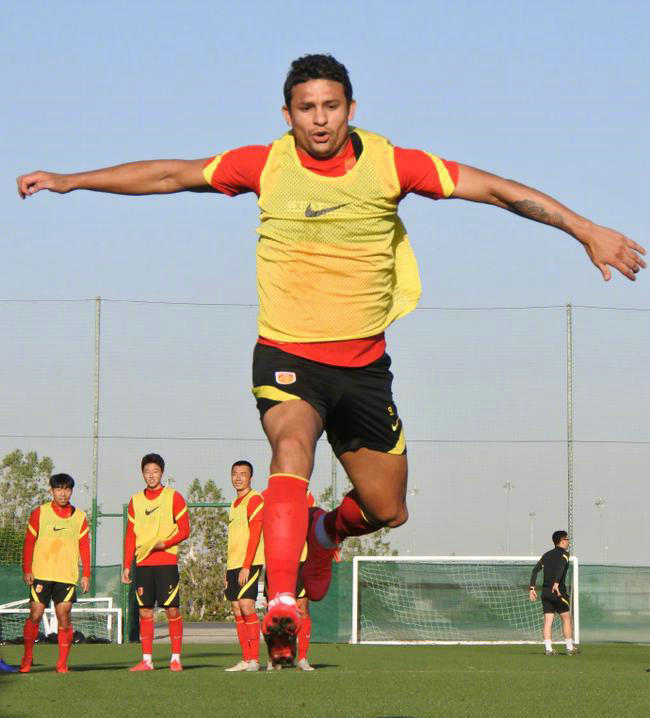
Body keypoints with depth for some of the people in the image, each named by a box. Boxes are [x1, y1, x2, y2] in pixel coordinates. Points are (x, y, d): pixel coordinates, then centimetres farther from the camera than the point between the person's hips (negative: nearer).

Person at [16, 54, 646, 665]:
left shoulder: (388, 164, -5)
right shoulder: (265, 166, -4)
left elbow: (494, 189, -3)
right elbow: (170, 175, 6)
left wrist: (587, 231, -5)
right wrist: (69, 180, 8)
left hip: (363, 364, 2)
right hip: (286, 356, -2)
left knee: (387, 510, 8)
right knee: (292, 444, -33)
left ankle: (328, 531, 44)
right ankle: (281, 605, -40)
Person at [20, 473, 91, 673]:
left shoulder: (79, 517, 7)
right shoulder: (39, 513, 4)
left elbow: (84, 547, 9)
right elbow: (29, 542, 5)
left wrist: (86, 574, 2)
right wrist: (27, 570, -3)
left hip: (67, 576, 1)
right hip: (41, 574, -1)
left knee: (64, 617, -5)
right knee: (35, 615, -2)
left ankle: (62, 663, 1)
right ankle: (27, 659, 13)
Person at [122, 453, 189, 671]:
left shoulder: (174, 497, 0)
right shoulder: (136, 500, 12)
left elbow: (184, 530, -2)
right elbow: (130, 535, 14)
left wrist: (165, 543, -17)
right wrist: (127, 566, 8)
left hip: (167, 562, -4)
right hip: (143, 563, 4)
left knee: (172, 610, -5)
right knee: (145, 611, 3)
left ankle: (175, 659, 1)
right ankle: (146, 660, 6)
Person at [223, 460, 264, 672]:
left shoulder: (254, 500, -7)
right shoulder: (235, 504, 20)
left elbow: (255, 535, -14)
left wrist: (246, 566, -20)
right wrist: (228, 570, 19)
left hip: (248, 564, -9)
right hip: (233, 565, 9)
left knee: (247, 607, -14)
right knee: (237, 612, 5)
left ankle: (254, 659, -13)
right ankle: (245, 659, 7)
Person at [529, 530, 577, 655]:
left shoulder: (547, 555, 16)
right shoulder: (564, 553, -3)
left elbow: (535, 570, 7)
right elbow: (560, 567, -22)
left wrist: (532, 588, 4)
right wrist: (556, 583, -33)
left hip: (545, 591, 6)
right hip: (558, 591, -6)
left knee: (548, 621, 4)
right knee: (566, 618, 5)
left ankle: (548, 648, -3)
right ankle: (570, 648, 6)